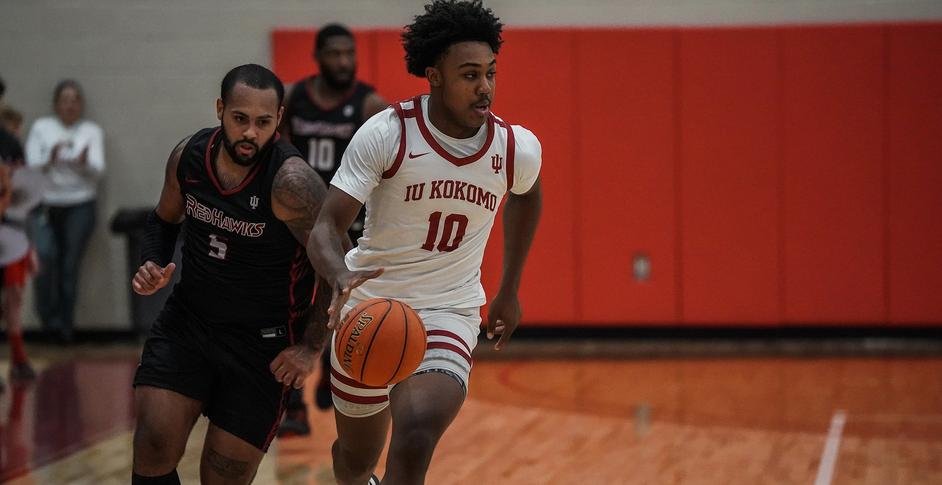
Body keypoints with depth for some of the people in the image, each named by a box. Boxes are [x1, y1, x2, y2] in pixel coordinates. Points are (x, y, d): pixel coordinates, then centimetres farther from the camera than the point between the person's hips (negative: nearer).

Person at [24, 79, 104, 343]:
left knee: (70, 265, -3)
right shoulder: (41, 128, 8)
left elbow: (98, 169, -2)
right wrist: (50, 160, -20)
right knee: (45, 254, -22)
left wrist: (84, 162, -25)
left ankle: (65, 325, 9)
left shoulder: (92, 130, 8)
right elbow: (31, 165, 0)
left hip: (79, 205, 0)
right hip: (45, 205, 0)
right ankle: (49, 315, -9)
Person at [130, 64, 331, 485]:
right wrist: (153, 265, -4)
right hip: (186, 321, 4)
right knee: (153, 450, -10)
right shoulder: (188, 155, -6)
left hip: (264, 343, -4)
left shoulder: (290, 182, -24)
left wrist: (311, 348, -14)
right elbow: (165, 219, 15)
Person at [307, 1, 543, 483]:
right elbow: (326, 227, -22)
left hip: (448, 314, 0)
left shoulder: (518, 149, -11)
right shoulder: (386, 133, -19)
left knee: (415, 441, -29)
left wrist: (509, 291, 21)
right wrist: (342, 277, -45)